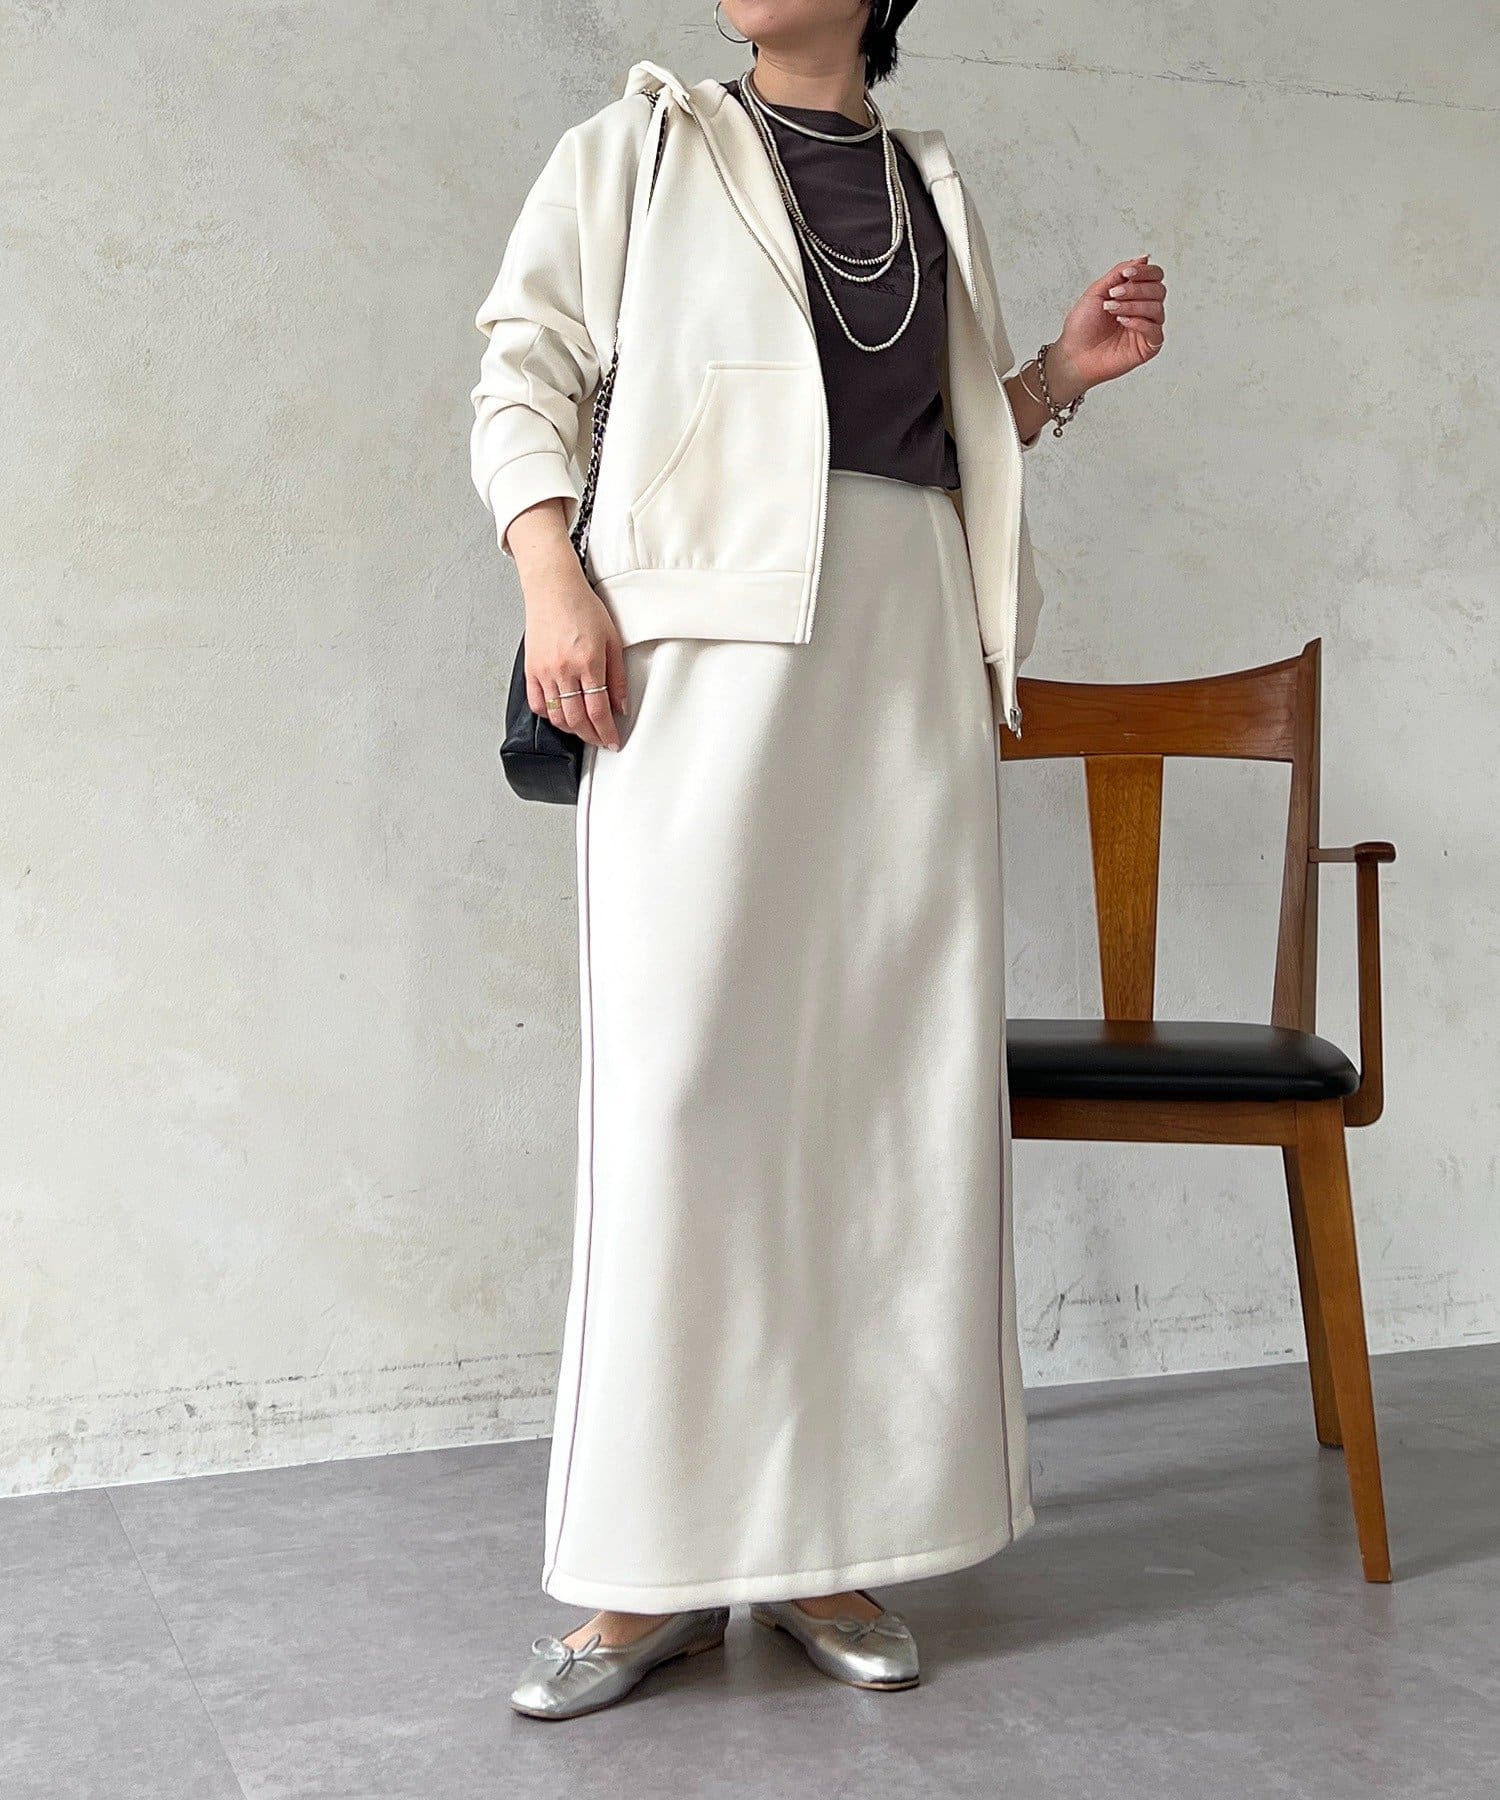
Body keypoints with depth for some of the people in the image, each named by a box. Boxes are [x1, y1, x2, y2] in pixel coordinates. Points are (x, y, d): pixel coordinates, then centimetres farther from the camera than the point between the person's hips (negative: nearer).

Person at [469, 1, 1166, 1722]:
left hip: (912, 647, 4)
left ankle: (828, 1540, 7)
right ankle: (661, 1567, -2)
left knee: (896, 1079, -1)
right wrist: (553, 576, -11)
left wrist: (1062, 373, 11)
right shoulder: (638, 148, 14)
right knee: (684, 1074, -10)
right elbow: (524, 374, 6)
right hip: (709, 632, -4)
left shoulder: (935, 188, 24)